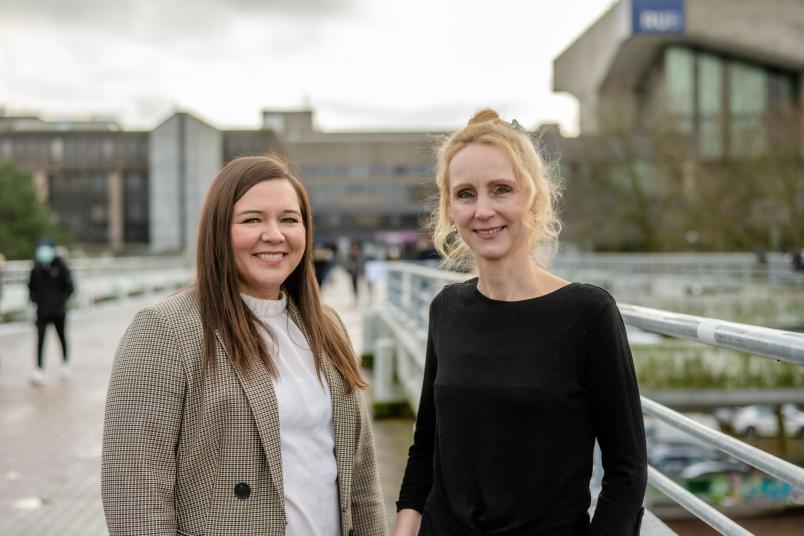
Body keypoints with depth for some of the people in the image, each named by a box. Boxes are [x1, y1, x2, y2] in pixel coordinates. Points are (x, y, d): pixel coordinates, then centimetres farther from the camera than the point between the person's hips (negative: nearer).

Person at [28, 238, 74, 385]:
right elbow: (31, 286, 12)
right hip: (42, 311, 1)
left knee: (62, 337, 15)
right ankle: (39, 371, -11)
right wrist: (34, 298, -5)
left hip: (58, 311, -1)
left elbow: (69, 287, -5)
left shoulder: (60, 267, -10)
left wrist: (61, 300, -17)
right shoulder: (36, 268, -2)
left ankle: (65, 363, 36)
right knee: (40, 339, -9)